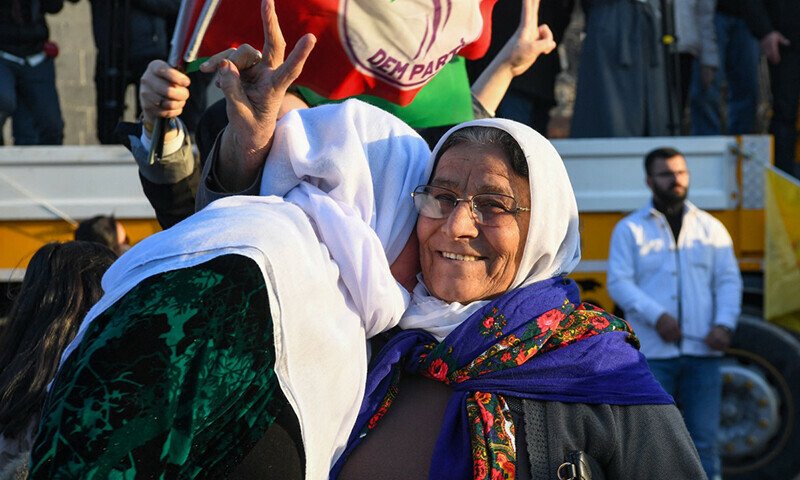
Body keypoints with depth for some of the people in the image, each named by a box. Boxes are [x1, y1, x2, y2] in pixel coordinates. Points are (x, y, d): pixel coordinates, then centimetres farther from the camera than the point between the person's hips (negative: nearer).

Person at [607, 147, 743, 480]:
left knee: (704, 438, 3)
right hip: (652, 353, -2)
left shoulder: (710, 228, 13)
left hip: (702, 351, 2)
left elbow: (728, 280, 8)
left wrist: (725, 324, -10)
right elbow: (619, 283, -4)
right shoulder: (630, 230, 5)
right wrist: (656, 316, -18)